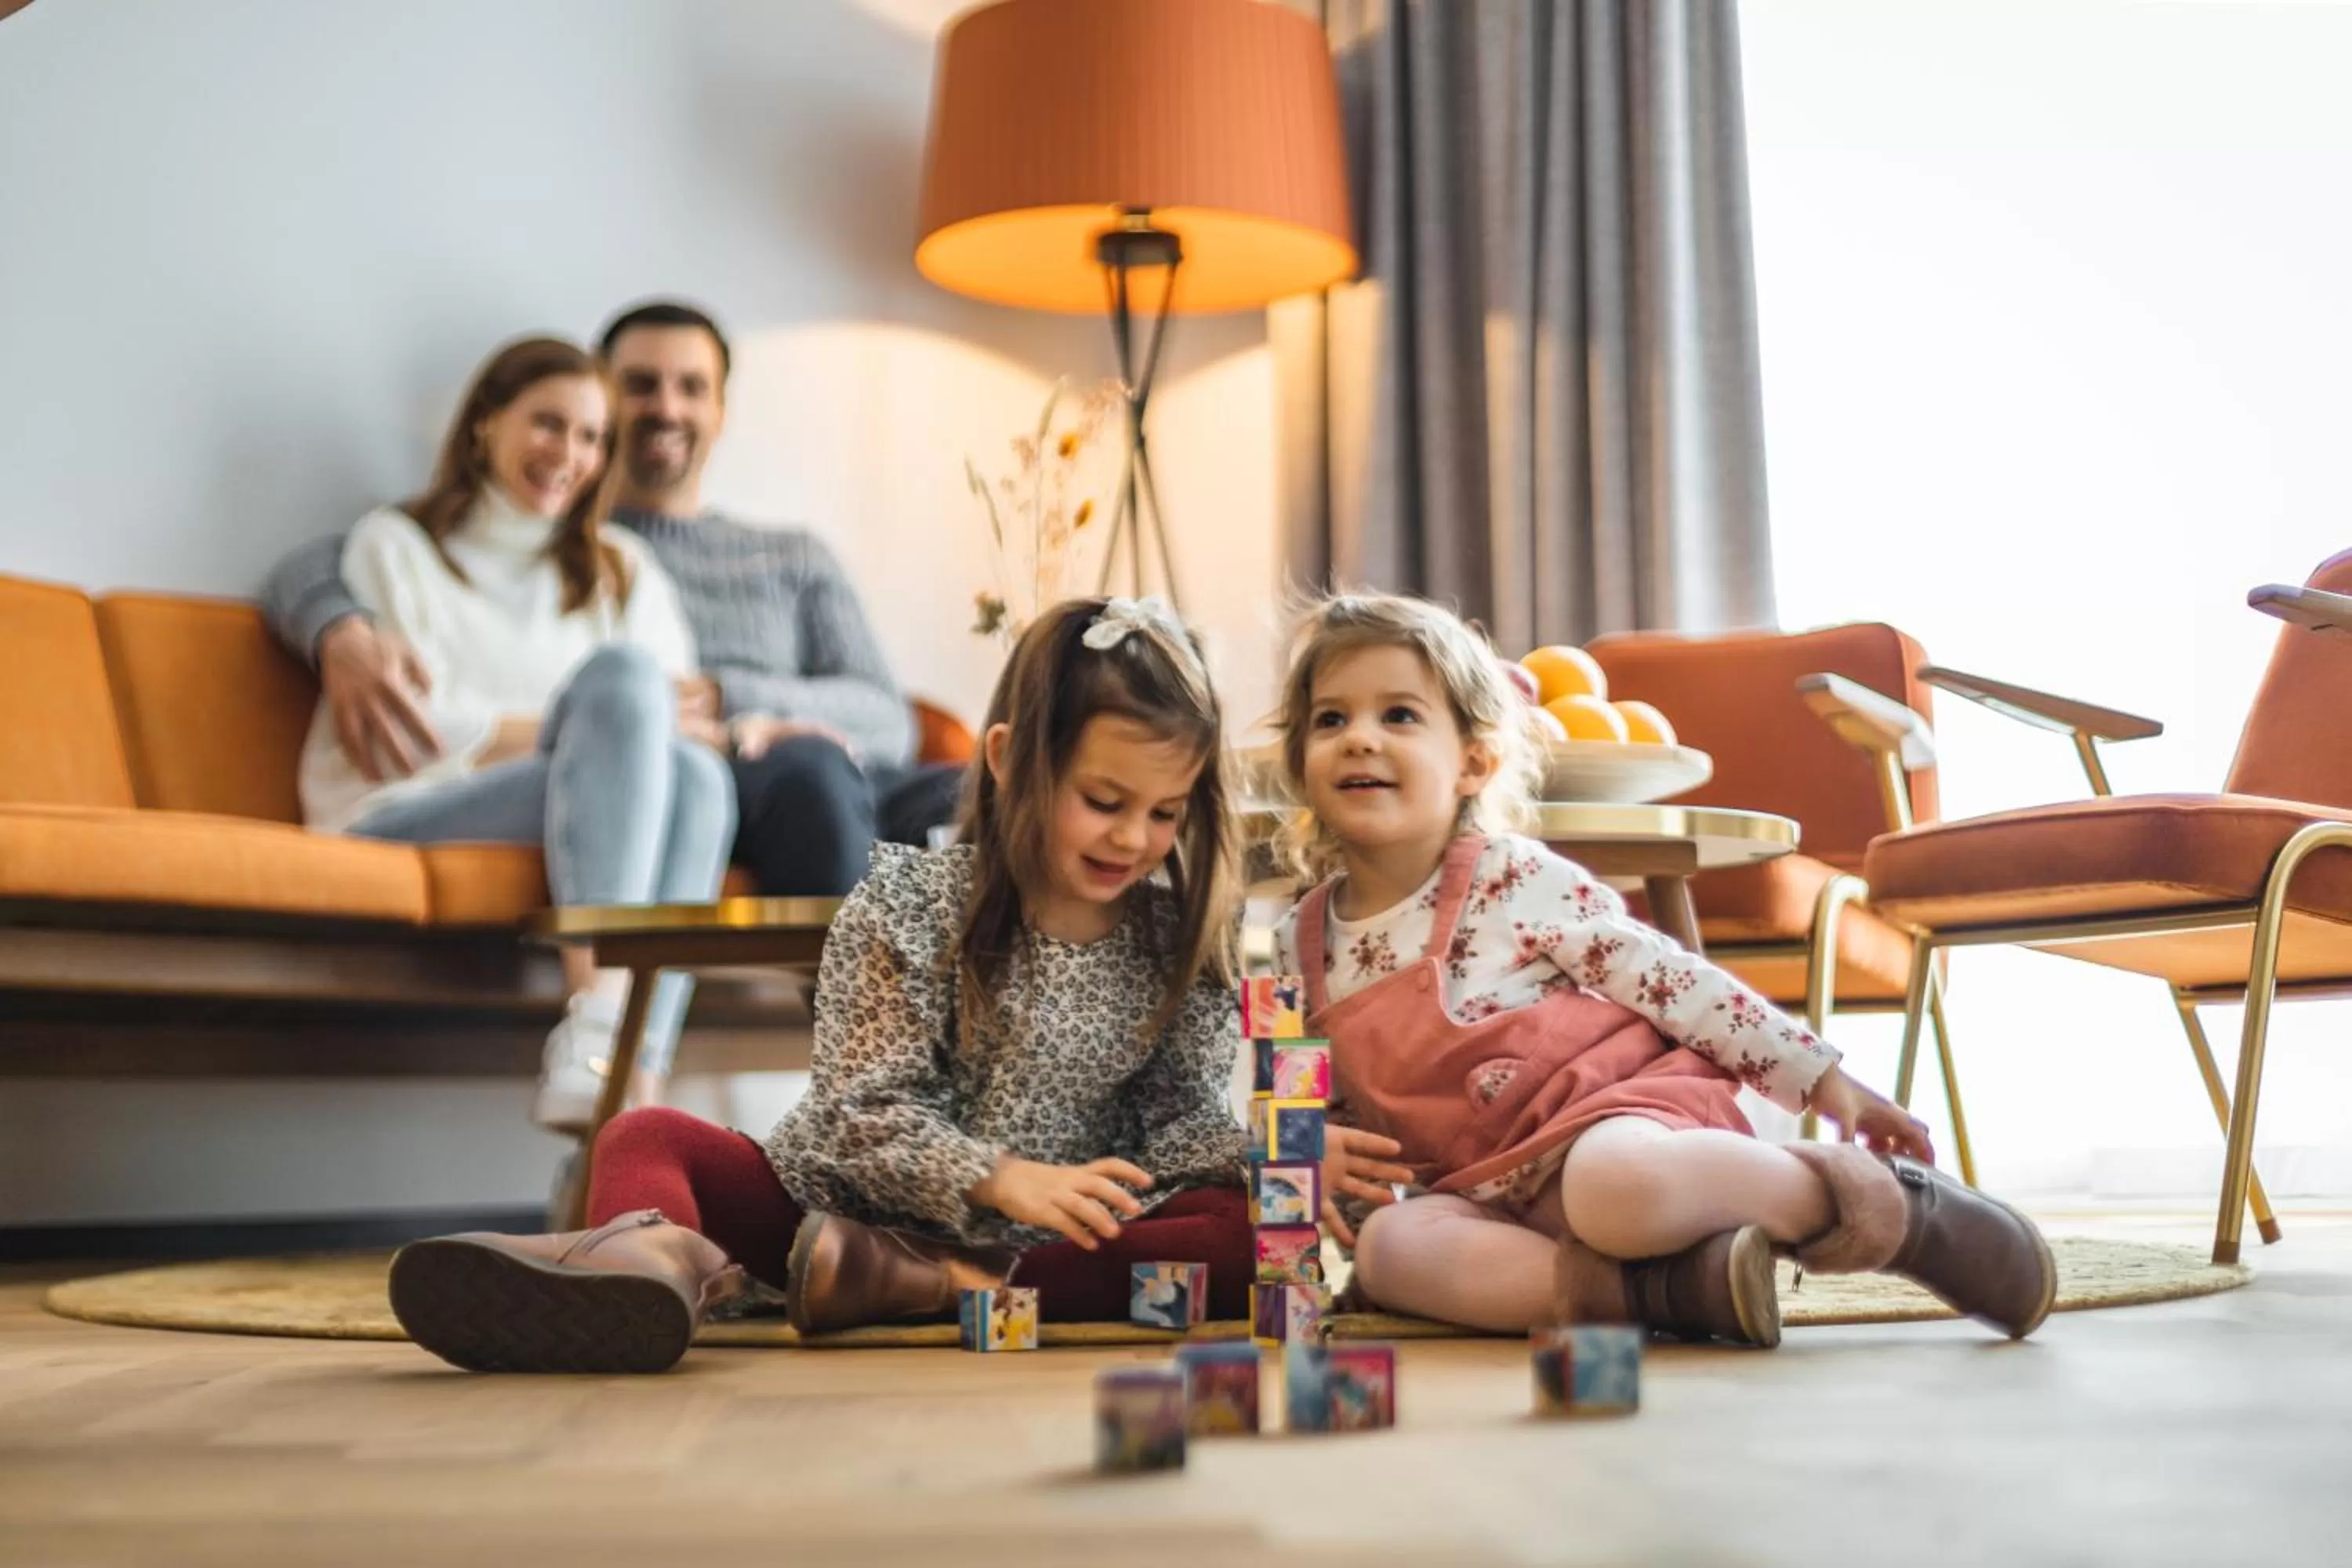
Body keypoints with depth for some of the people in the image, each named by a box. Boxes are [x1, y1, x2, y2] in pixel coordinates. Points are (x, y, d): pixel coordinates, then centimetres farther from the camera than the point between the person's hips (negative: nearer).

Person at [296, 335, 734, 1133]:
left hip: (577, 843, 4)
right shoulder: (396, 544, 15)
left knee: (696, 775, -32)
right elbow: (410, 731, -1)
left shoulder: (622, 571, 27)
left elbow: (689, 723, 11)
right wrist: (602, 725, -8)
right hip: (401, 820, -3)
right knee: (622, 674, -29)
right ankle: (592, 1028, -49)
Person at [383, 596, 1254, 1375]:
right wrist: (1005, 1179, -27)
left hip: (1048, 1247, 1)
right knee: (648, 1138, -20)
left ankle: (917, 1285, -37)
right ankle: (654, 1260, -58)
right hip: (852, 1206, -1)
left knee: (1249, 1237, -26)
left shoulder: (1177, 939, 3)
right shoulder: (909, 906, -5)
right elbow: (863, 1112, -11)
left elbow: (1184, 1119, 2)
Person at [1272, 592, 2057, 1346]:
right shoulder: (1299, 943, 8)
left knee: (1614, 1184, -39)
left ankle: (1888, 1203, -17)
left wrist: (1823, 1078, -7)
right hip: (1494, 1194, 4)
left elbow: (1670, 980, -4)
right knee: (1391, 1245, -29)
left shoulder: (1515, 878, -5)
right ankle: (1679, 1286, -33)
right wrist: (1318, 1152, -4)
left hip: (1625, 1104, -4)